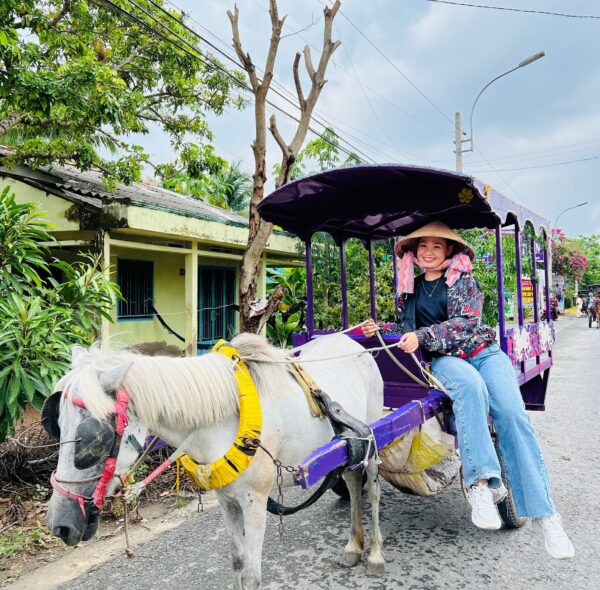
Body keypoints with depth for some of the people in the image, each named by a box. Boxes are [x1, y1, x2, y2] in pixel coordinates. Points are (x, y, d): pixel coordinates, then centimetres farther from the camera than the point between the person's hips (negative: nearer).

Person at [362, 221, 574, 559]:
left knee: (512, 414, -23)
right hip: (442, 359, 0)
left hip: (483, 351, 0)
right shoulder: (409, 288, 17)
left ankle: (544, 513, -20)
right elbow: (408, 330, 27)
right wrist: (380, 330, 7)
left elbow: (467, 321, -7)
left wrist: (422, 336, -19)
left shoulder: (464, 279, 7)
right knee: (470, 385, -37)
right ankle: (482, 483, -42)